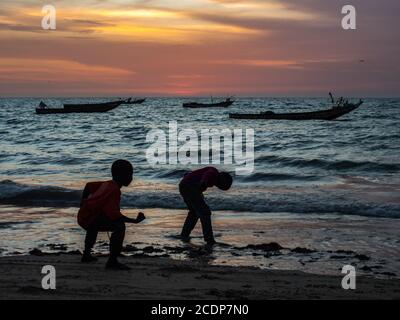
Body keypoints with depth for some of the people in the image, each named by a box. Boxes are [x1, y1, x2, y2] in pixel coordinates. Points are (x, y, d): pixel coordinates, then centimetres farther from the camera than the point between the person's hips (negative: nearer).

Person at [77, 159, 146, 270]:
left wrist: (84, 205, 37)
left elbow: (88, 186, 25)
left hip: (82, 217, 10)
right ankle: (112, 261, -22)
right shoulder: (114, 189, -19)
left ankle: (87, 254, 61)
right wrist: (135, 221, -28)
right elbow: (113, 214, -29)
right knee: (119, 226, -26)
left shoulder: (107, 184, 10)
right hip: (89, 219, -10)